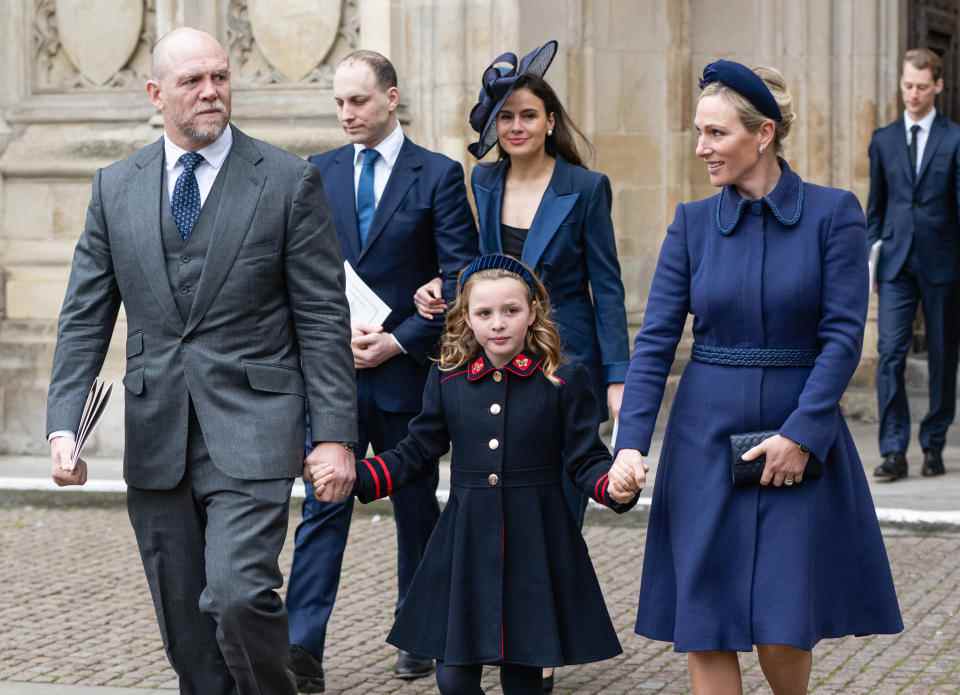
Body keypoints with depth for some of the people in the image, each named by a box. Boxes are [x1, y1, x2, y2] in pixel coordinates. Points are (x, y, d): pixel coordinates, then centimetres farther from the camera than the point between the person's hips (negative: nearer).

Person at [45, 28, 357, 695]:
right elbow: (85, 318, 8)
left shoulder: (290, 181, -1)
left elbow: (324, 318, -2)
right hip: (155, 436, 4)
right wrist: (63, 425, -3)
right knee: (185, 625, 9)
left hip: (248, 430, -4)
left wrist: (334, 433, -9)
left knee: (238, 595, -19)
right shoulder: (116, 187, 9)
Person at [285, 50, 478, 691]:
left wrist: (398, 341, -12)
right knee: (324, 504, -5)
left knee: (416, 506, 11)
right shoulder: (319, 173, 8)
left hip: (407, 369, -2)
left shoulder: (439, 175, -2)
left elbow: (460, 279, -6)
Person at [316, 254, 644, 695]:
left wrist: (615, 487, -24)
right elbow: (417, 455, 11)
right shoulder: (446, 380, 5)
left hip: (536, 546, -2)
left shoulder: (564, 381, -3)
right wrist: (353, 477, -1)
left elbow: (585, 460, -2)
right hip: (465, 546, 2)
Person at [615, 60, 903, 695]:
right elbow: (656, 340, 0)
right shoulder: (692, 223, 4)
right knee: (704, 629, 0)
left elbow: (844, 334, -8)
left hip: (802, 440, -2)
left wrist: (801, 434, -15)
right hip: (706, 439, 3)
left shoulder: (834, 213, -4)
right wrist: (632, 442, -10)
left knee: (784, 630, -3)